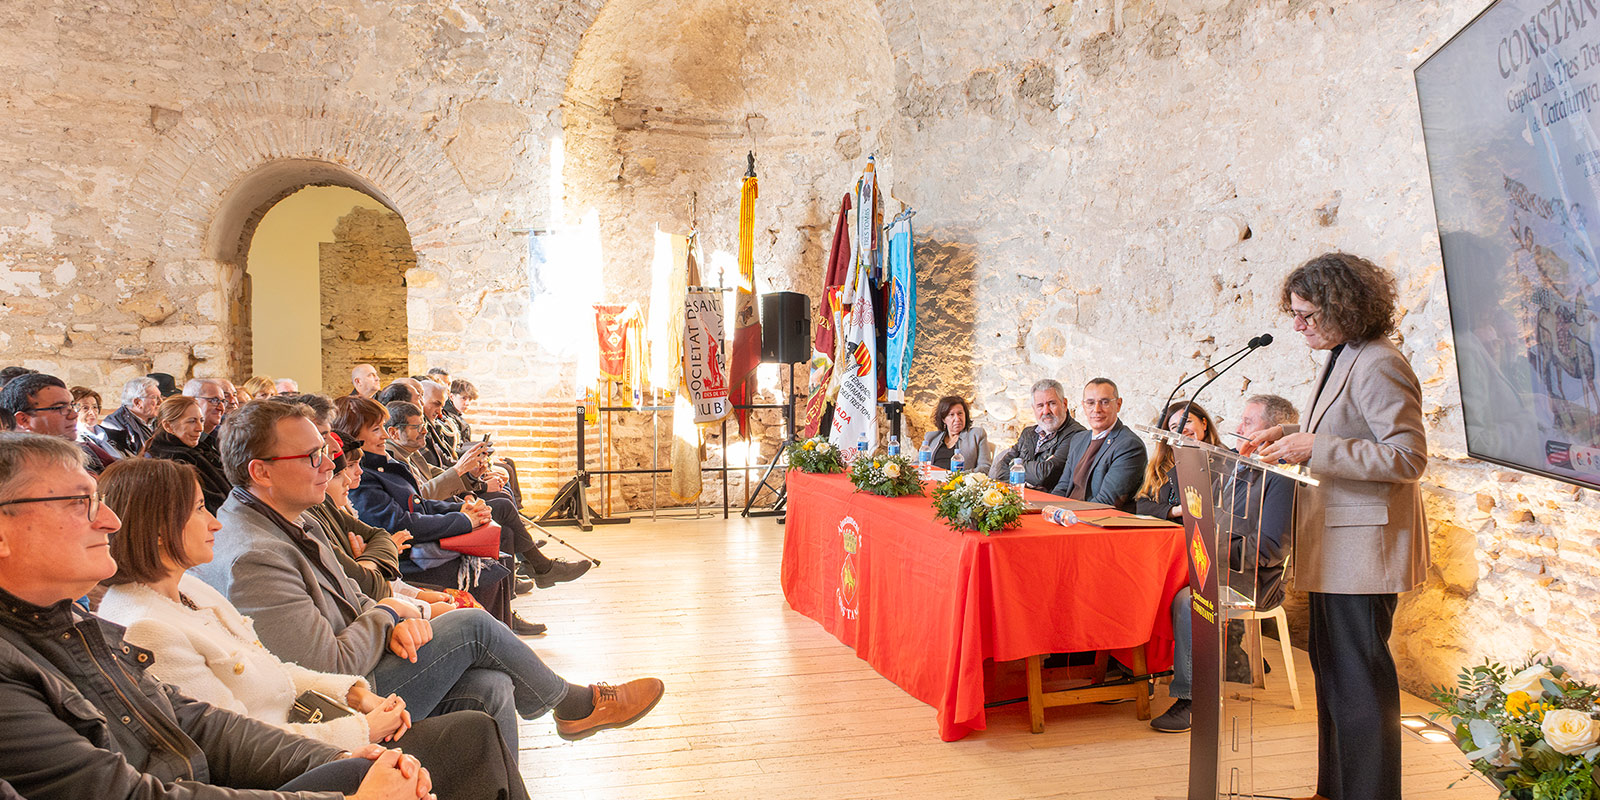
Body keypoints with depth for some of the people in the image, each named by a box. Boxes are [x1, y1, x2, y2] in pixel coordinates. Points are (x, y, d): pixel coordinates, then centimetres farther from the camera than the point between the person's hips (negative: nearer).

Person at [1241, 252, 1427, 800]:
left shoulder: (1378, 366, -18)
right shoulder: (1341, 360, 12)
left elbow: (1407, 458, -22)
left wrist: (1315, 450, -24)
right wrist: (1288, 434, 10)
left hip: (1363, 546, -10)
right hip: (1336, 549, 10)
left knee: (1358, 678, 0)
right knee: (1331, 669, 18)